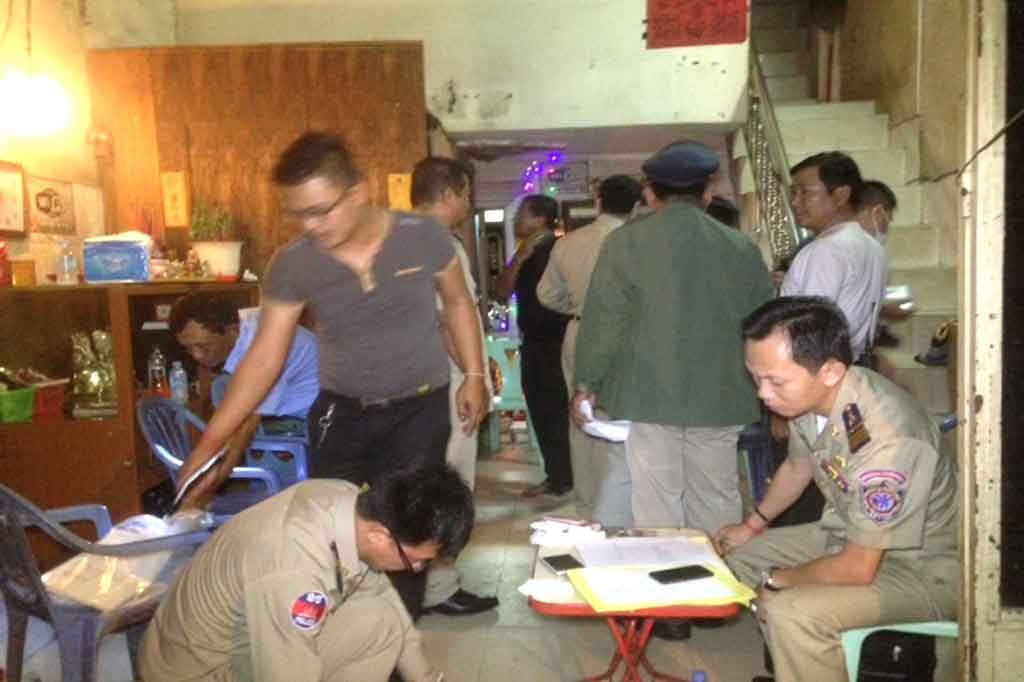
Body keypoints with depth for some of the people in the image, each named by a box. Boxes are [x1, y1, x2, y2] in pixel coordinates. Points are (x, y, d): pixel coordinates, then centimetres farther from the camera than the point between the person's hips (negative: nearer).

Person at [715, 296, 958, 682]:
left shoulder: (885, 437, -36)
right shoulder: (807, 395, -13)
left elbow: (857, 569, -28)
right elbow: (798, 466, 11)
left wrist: (775, 579, -13)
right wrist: (752, 526, 19)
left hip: (922, 569, -8)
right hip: (852, 536, 8)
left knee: (791, 612, -30)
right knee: (740, 557, 15)